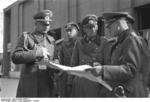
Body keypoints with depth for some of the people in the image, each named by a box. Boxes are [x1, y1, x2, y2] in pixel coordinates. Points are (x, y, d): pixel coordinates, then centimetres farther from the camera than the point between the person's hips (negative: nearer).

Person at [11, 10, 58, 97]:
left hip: (47, 86, 4)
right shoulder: (26, 37, 4)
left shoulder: (51, 40, 16)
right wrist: (37, 52, -15)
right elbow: (15, 57, -8)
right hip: (29, 85, -3)